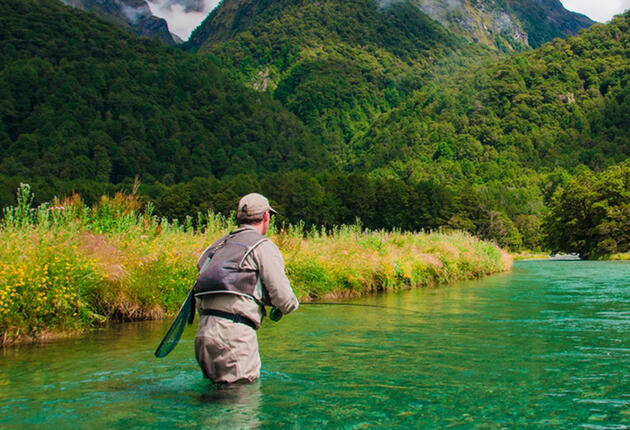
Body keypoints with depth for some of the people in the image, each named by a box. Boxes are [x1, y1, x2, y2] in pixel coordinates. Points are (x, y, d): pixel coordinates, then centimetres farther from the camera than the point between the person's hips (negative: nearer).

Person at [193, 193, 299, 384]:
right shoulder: (263, 245, 0)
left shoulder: (218, 245, 20)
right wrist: (291, 304, 18)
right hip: (233, 334, -7)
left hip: (203, 332, 7)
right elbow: (284, 299, -5)